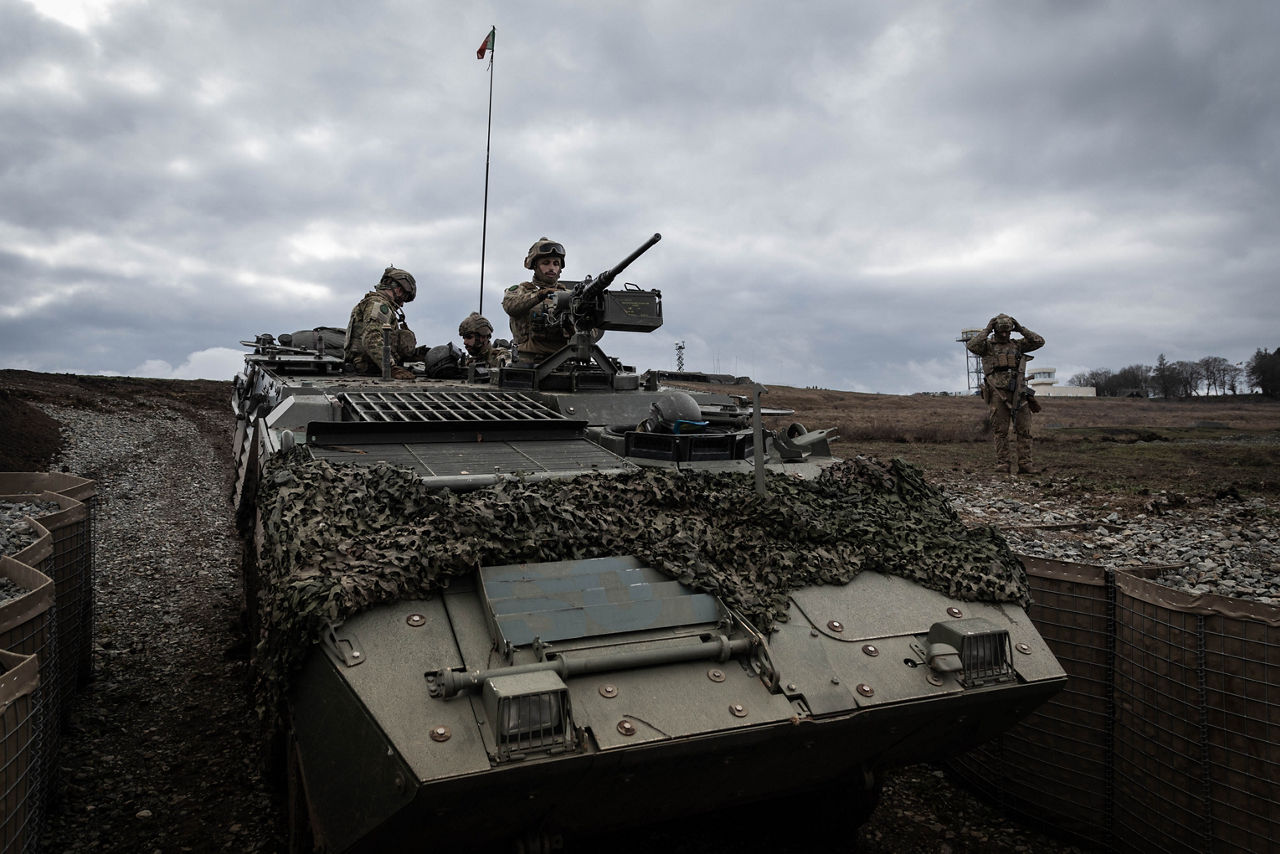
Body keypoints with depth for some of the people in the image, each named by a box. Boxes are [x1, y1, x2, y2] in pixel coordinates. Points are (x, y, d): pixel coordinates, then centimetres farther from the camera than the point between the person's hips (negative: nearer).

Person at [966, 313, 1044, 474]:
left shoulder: (1017, 345, 18)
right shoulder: (987, 346, 7)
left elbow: (1039, 341, 12)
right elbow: (971, 346, -13)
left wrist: (1020, 329, 8)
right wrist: (987, 330, -6)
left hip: (1018, 392, 3)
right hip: (998, 393, -3)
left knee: (1024, 429, -1)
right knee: (1001, 431, -2)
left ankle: (1025, 465, 0)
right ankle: (1002, 464, 2)